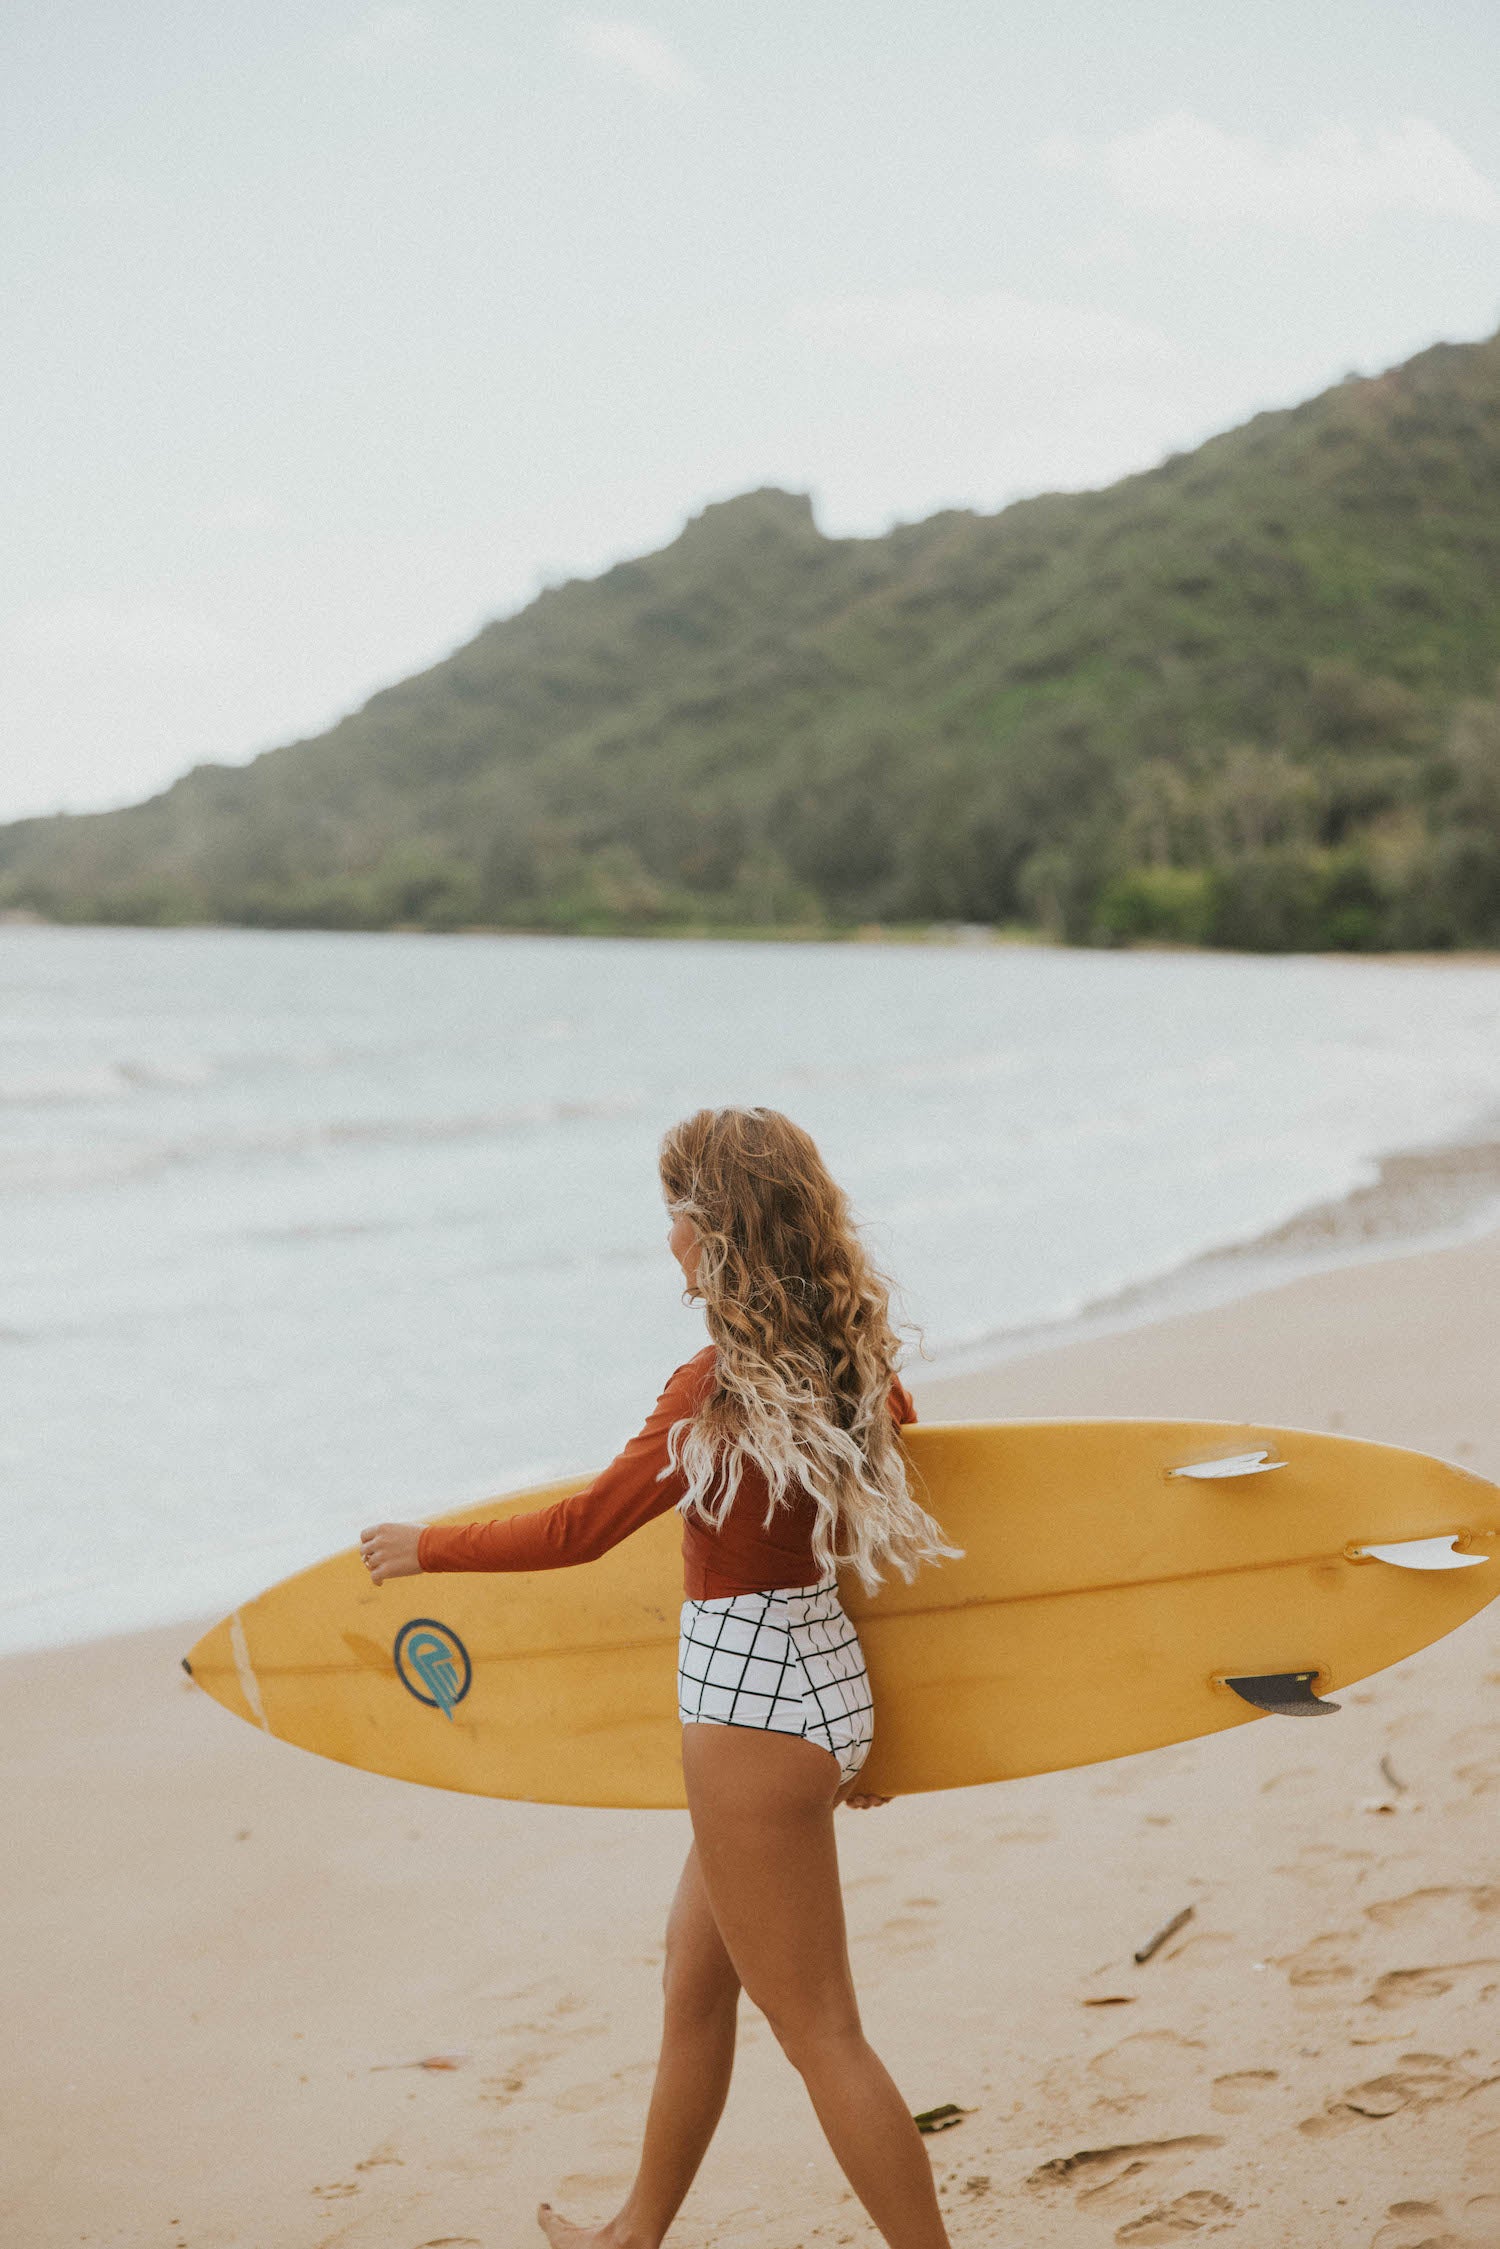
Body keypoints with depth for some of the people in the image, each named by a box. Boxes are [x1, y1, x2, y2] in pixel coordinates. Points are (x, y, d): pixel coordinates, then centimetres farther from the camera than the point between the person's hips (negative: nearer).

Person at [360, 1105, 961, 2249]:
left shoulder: (722, 1386, -22)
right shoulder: (846, 1358, 1)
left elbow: (582, 1529, -14)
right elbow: (892, 1417, 25)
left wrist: (428, 1545, 0)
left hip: (753, 1701, -9)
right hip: (815, 1673, 10)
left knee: (819, 2029, 1)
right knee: (695, 1976, 23)